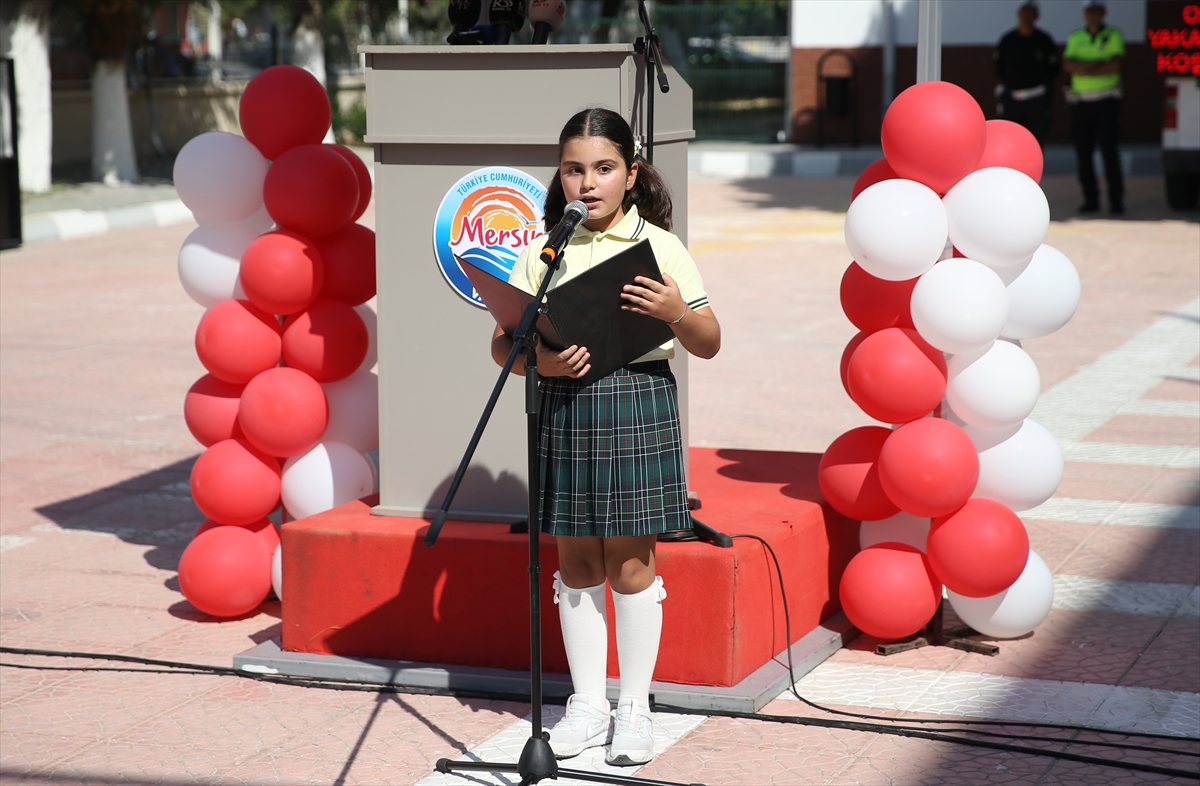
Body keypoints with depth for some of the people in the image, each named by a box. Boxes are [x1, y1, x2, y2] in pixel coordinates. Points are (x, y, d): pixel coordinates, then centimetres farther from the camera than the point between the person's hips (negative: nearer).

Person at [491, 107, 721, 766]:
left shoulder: (659, 247, 0)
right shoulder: (543, 251, 5)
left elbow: (709, 344, 1)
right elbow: (502, 343, 2)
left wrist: (675, 312, -20)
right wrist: (539, 360, -19)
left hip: (638, 407, -2)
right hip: (563, 409, 3)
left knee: (628, 560, 2)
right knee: (576, 561, 9)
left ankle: (635, 707, 15)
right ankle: (588, 704, 21)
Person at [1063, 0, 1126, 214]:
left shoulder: (1114, 35, 3)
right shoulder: (1075, 38, 13)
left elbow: (1115, 65, -11)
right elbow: (1068, 65, -2)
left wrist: (1083, 69, -9)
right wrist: (1098, 64, -13)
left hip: (1106, 100, -3)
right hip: (1080, 101, 3)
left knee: (1109, 150, -9)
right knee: (1083, 152, 1)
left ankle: (1116, 199, -9)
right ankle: (1090, 199, 8)